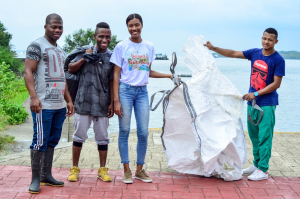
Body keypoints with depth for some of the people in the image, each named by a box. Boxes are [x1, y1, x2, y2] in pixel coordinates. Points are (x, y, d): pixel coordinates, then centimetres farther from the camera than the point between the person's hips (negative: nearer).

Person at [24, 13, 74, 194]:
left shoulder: (60, 50, 20)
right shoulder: (37, 46, -4)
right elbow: (28, 72, -11)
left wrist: (69, 100, 21)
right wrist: (33, 97, -23)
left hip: (60, 105, 8)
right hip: (43, 104, -8)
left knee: (53, 141, 11)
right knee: (40, 141, -6)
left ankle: (46, 175, 20)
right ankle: (35, 179, 4)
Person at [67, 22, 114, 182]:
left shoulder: (111, 56, 4)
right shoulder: (86, 51, 1)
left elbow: (112, 82, 5)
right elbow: (71, 69, 0)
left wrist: (112, 103, 1)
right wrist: (84, 58, -12)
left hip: (102, 104, 1)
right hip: (83, 102, -1)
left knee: (102, 137, 9)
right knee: (79, 135, 7)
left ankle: (103, 170, 20)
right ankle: (74, 168, 19)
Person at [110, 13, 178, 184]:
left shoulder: (149, 47, 9)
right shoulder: (121, 47, -2)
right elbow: (116, 75, -2)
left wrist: (168, 75, 10)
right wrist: (116, 100, -9)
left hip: (142, 91, 3)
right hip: (125, 90, -3)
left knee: (143, 133, 3)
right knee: (124, 131, 0)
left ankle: (140, 169, 16)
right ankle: (127, 170, 10)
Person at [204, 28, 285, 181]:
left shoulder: (278, 60, -11)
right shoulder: (255, 53, 4)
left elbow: (276, 84, -12)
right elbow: (233, 54, 8)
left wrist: (256, 94, -16)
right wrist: (213, 48, 2)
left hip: (267, 104, -6)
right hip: (252, 101, 6)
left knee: (264, 136, -5)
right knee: (254, 135, 14)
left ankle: (263, 170, 2)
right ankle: (257, 164, 27)